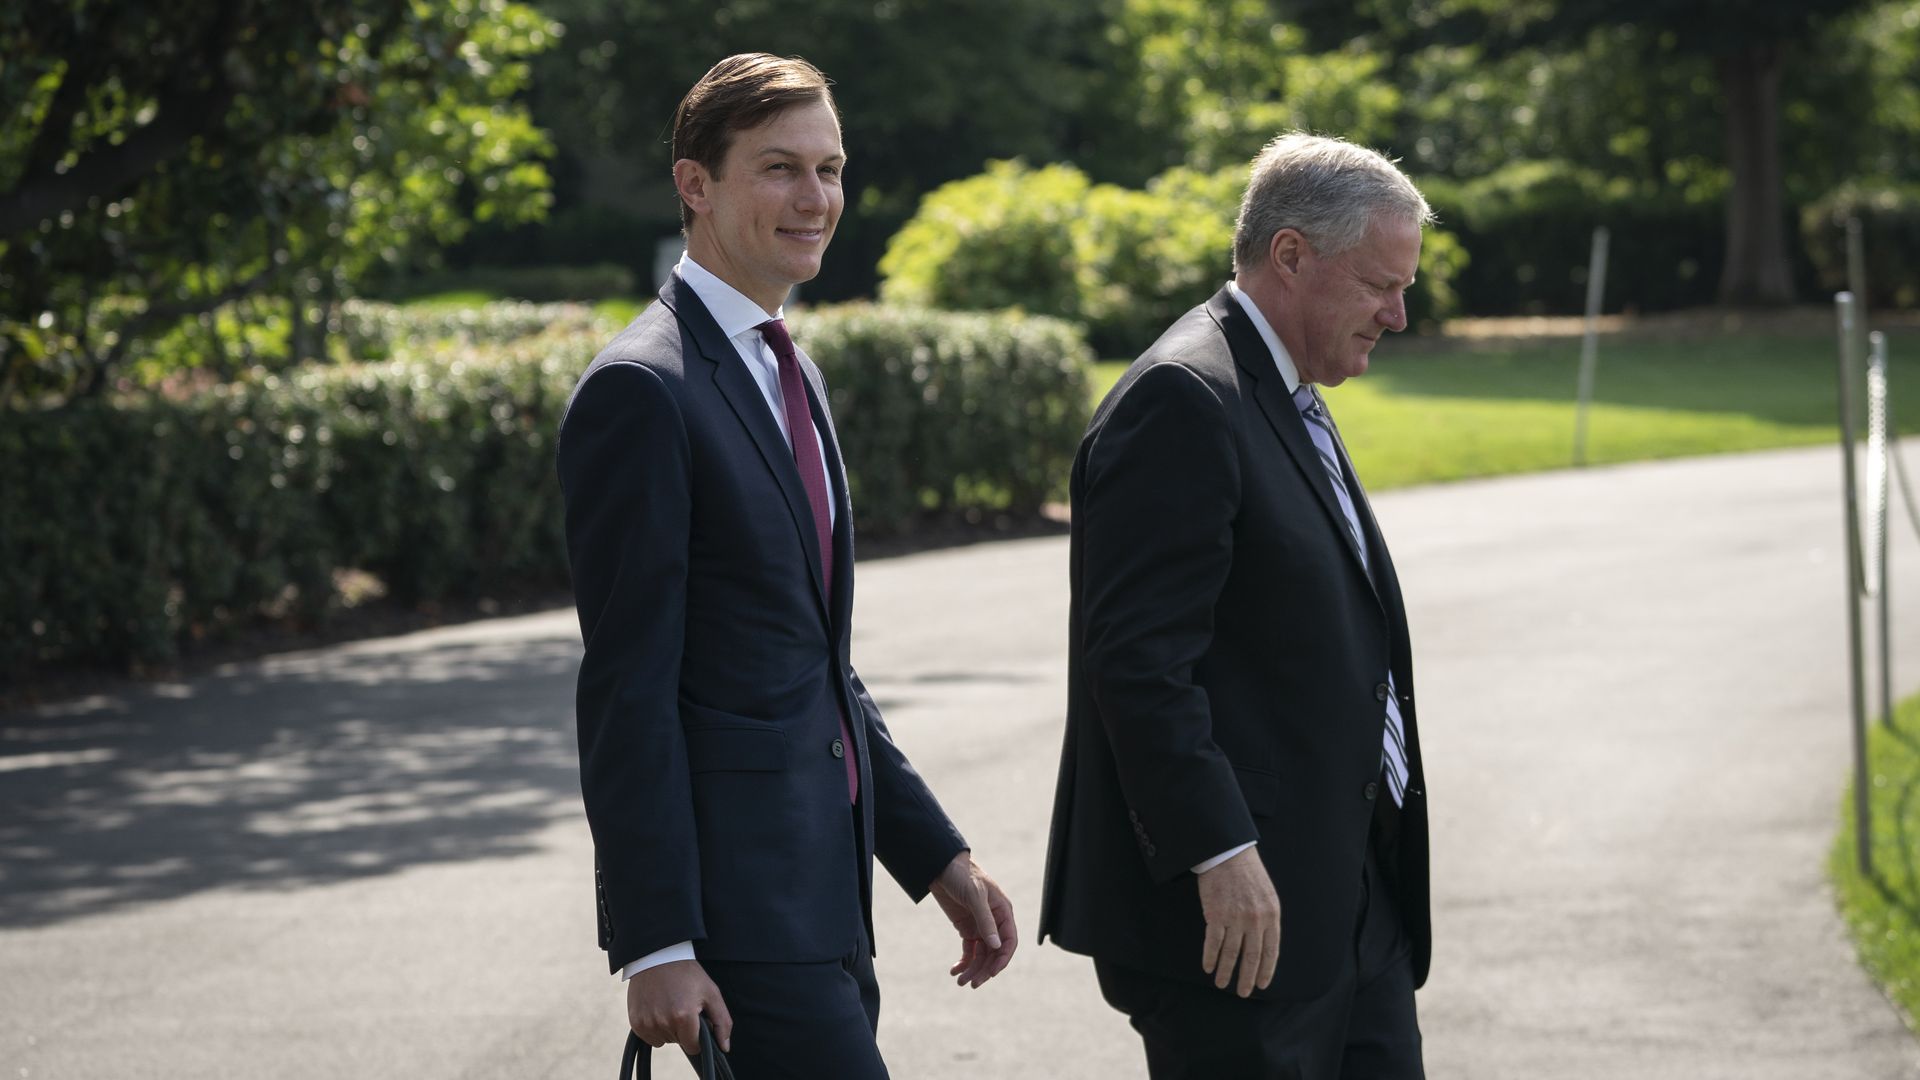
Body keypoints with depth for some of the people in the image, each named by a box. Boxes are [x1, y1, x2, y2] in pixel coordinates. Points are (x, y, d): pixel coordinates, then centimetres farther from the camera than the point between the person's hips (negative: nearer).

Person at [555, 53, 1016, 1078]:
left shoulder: (787, 373, 17)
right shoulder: (642, 389, -13)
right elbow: (627, 685, -16)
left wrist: (936, 853, 18)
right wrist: (654, 943, -19)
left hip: (821, 896, 9)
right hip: (734, 903, -9)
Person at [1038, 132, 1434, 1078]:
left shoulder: (1288, 401, 18)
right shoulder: (1183, 401, -15)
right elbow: (1138, 661, -22)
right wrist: (1221, 856, -25)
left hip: (1349, 889, 10)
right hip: (1232, 895, -10)